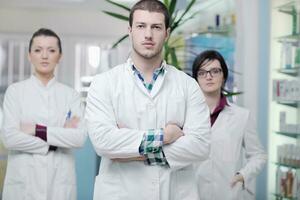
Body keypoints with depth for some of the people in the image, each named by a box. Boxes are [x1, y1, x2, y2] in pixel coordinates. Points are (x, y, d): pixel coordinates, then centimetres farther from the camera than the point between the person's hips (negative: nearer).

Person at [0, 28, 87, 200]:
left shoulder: (71, 94, 4)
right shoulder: (15, 91, 1)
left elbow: (80, 137, -8)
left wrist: (38, 130, -13)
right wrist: (53, 144, -10)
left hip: (60, 180, 1)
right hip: (24, 180, -1)